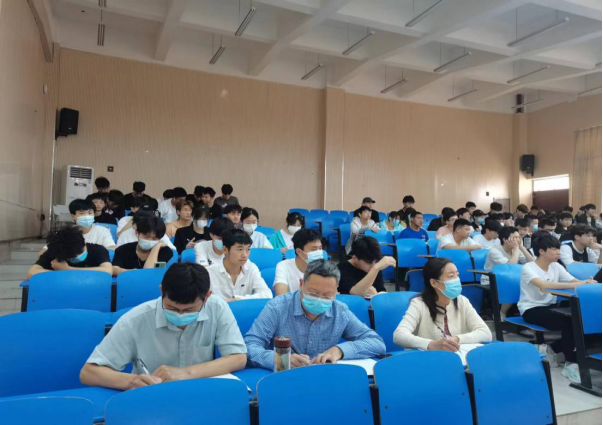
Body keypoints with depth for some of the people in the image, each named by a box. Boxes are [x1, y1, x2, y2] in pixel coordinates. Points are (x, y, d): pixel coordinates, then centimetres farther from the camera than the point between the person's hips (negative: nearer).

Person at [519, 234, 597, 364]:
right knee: (568, 321, -27)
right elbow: (543, 285, -34)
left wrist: (586, 283, -30)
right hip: (531, 309, -7)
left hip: (550, 306, 7)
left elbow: (575, 281, -5)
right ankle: (572, 362, -11)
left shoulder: (556, 266, 7)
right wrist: (575, 285, -40)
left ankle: (553, 348, 5)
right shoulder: (528, 268, -16)